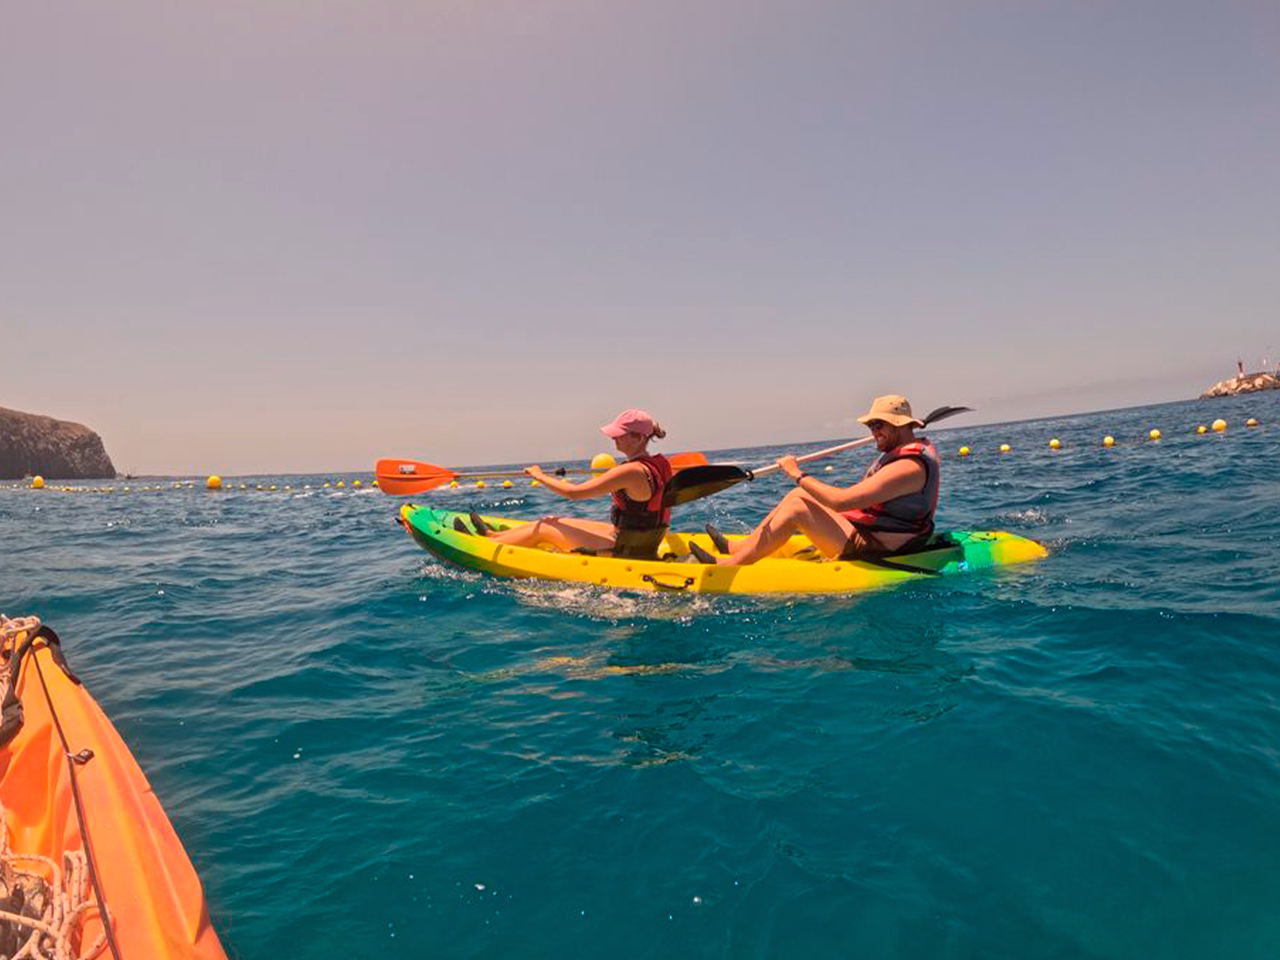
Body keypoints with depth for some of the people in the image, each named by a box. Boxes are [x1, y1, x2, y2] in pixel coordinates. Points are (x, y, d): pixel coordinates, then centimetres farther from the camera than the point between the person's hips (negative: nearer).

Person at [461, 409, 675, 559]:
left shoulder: (632, 471, -25)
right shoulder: (659, 464, 1)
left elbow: (573, 493, -22)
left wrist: (540, 476, -8)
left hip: (624, 550, -9)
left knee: (544, 529, 4)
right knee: (556, 522, 19)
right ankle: (493, 535, 37)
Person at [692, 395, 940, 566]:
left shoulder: (909, 467, -24)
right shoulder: (910, 450, 10)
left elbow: (841, 501, -31)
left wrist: (798, 475, -21)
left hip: (873, 551, -11)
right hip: (869, 535, 11)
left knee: (797, 508, -21)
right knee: (798, 495, 7)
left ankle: (728, 565, -15)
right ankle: (736, 548, 10)